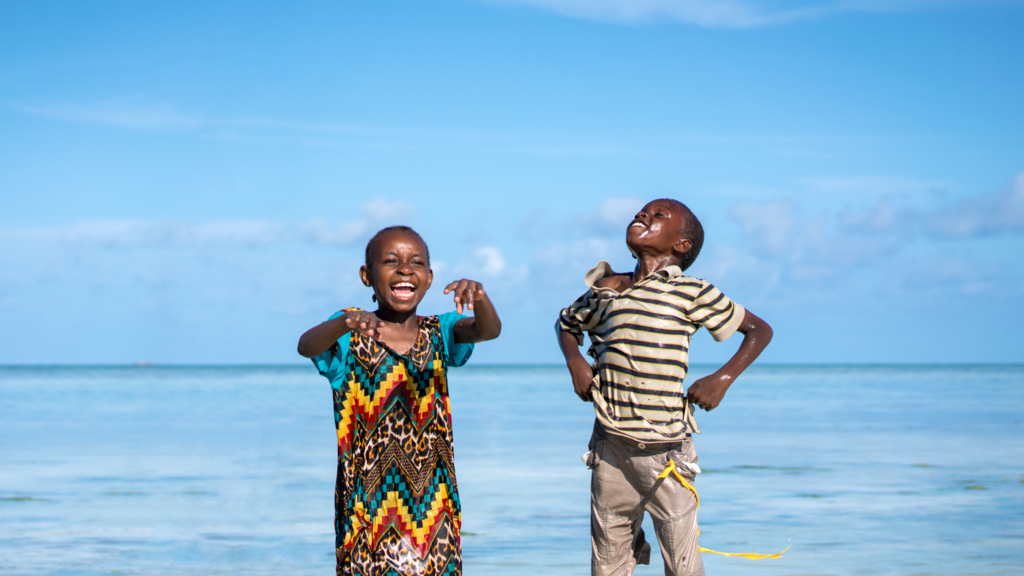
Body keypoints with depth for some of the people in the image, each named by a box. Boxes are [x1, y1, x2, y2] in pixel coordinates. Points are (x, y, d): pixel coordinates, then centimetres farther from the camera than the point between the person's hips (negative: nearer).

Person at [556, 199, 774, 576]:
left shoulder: (692, 293, -1)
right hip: (611, 449, 3)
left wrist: (723, 379, -2)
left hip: (667, 453, -3)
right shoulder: (604, 291, 9)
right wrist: (574, 361, 9)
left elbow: (759, 330, 9)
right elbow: (567, 324, 29)